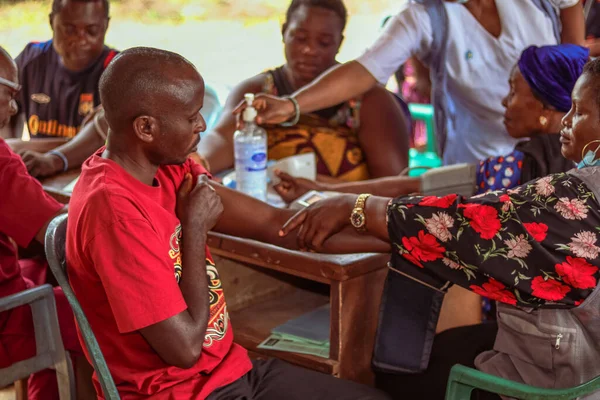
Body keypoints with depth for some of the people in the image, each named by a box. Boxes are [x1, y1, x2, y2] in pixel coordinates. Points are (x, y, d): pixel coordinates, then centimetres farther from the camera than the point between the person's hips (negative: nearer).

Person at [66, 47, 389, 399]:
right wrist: (196, 228, -15)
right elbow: (185, 347, -24)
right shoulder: (113, 207, -26)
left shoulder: (168, 168, 2)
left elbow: (272, 223, 2)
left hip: (234, 369, 8)